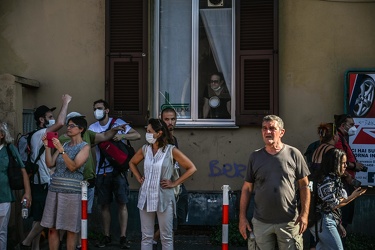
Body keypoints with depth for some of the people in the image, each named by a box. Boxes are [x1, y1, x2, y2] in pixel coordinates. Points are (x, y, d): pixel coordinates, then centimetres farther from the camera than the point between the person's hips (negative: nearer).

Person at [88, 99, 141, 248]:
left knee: (122, 203, -2)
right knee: (104, 205, 8)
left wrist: (122, 136, -22)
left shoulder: (118, 123, -1)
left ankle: (123, 237, 3)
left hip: (118, 170, -3)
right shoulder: (92, 128, 7)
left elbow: (137, 135, -7)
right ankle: (106, 236, 17)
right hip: (102, 172, 3)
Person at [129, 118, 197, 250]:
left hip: (164, 198, -4)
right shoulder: (145, 149, 4)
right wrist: (139, 178, 10)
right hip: (146, 197, 4)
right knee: (146, 236, 8)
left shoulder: (171, 150, -8)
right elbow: (132, 163, 23)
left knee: (166, 237, 5)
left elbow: (191, 168, -5)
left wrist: (175, 183, -7)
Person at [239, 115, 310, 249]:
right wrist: (242, 218, 3)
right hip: (261, 223, 2)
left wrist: (304, 214, -6)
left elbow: (304, 186, 1)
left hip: (289, 222, -2)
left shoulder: (293, 154, -1)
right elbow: (247, 189, 8)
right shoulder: (255, 157, 5)